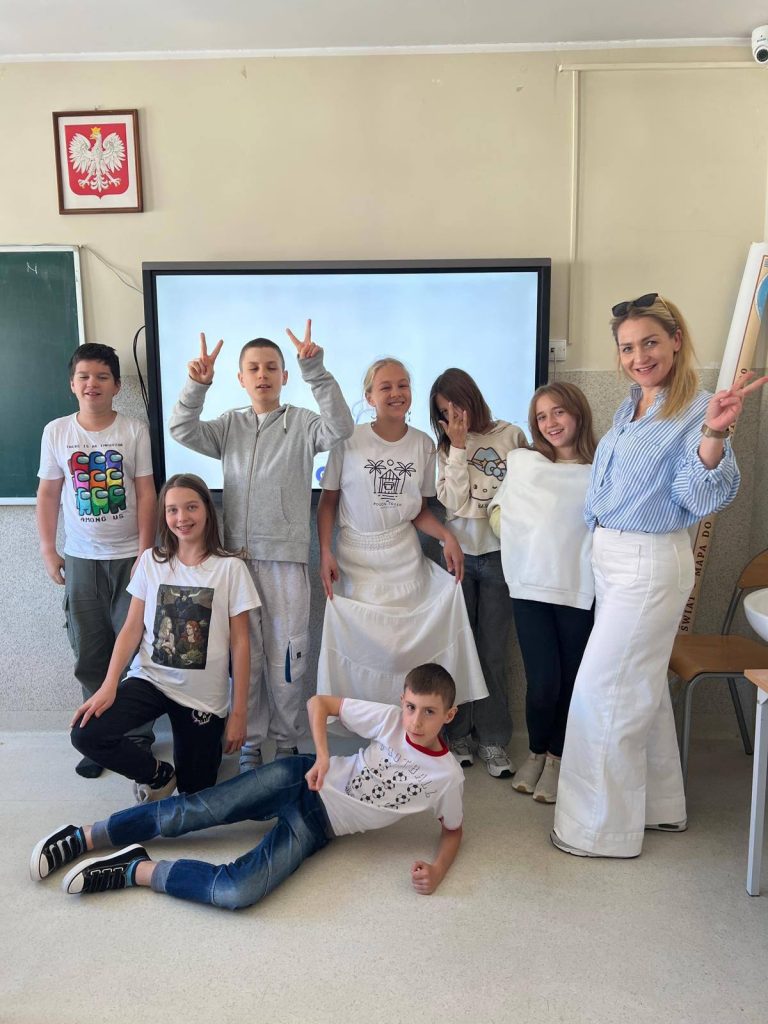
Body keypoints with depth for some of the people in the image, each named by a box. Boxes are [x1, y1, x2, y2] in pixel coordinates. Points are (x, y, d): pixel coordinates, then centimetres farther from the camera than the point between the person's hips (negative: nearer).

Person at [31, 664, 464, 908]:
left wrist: (438, 869, -11)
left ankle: (136, 870, -7)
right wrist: (322, 757, -15)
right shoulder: (391, 719, -9)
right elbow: (320, 702, 0)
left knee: (237, 892, -25)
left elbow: (454, 829, 9)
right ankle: (83, 838, 6)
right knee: (192, 811, -11)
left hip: (318, 827, -1)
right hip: (305, 779, 1)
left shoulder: (447, 776, -8)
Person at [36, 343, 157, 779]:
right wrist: (48, 550, 3)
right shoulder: (56, 432, 1)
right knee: (90, 654, 9)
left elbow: (146, 494, -4)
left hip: (129, 556, -2)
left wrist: (145, 551, -8)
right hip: (80, 559, 2)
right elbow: (49, 494, 7)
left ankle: (139, 733, 17)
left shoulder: (135, 430, -5)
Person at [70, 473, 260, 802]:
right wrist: (109, 685, -13)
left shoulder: (230, 567, -8)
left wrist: (239, 713, -5)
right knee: (86, 734, -22)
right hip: (150, 677, 2)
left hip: (204, 696, -2)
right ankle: (158, 775, 4)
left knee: (193, 794, 7)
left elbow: (239, 643, -5)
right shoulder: (151, 560, 0)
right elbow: (132, 628, 1)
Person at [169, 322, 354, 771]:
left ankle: (287, 742, 22)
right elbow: (183, 431, -3)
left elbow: (340, 427, -18)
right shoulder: (229, 425, 10)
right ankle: (249, 743, 25)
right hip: (238, 556, 3)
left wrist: (315, 371, -28)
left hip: (287, 558, -3)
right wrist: (197, 385, -19)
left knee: (287, 656, 4)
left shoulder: (302, 423, 0)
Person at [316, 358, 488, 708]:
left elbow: (419, 510, 8)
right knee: (361, 641, -1)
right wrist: (325, 553, -8)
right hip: (355, 559, -2)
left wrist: (446, 535, -9)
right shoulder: (349, 440, -6)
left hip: (404, 559, 2)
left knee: (409, 642, 1)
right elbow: (328, 501, 1)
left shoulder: (423, 444, 3)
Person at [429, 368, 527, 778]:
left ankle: (493, 740, 13)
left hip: (498, 553, -1)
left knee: (494, 651, 3)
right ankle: (459, 733, 18)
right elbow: (453, 502, -6)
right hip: (458, 554, 1)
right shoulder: (445, 448, 8)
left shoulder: (510, 436, 2)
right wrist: (458, 448, -7)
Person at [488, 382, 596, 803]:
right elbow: (497, 510, 14)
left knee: (570, 680, 8)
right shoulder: (523, 461, 7)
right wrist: (519, 542, 2)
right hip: (530, 586, 1)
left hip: (579, 591, -1)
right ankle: (536, 752, 25)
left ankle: (556, 757, 31)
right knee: (542, 683, -3)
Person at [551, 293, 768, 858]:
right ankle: (660, 804, 36)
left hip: (651, 564, -9)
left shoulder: (697, 410, -14)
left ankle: (602, 828, 13)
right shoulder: (630, 407, 10)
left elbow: (703, 496, -23)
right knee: (641, 685, 18)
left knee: (602, 691, -3)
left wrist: (714, 433, -37)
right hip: (611, 557, 9)